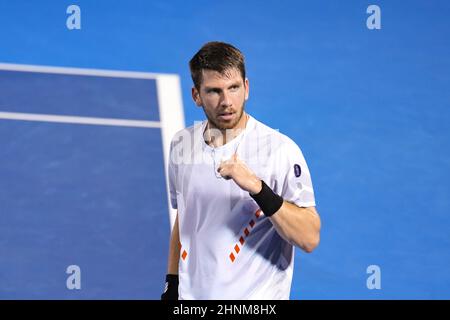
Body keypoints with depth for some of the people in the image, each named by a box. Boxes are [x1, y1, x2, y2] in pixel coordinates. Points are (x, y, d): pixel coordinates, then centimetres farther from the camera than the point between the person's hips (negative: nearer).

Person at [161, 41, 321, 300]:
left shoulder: (281, 149, -15)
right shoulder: (181, 145, 3)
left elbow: (310, 238, -20)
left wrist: (258, 188, -30)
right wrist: (172, 286, 10)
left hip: (257, 298, -4)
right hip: (190, 294, 4)